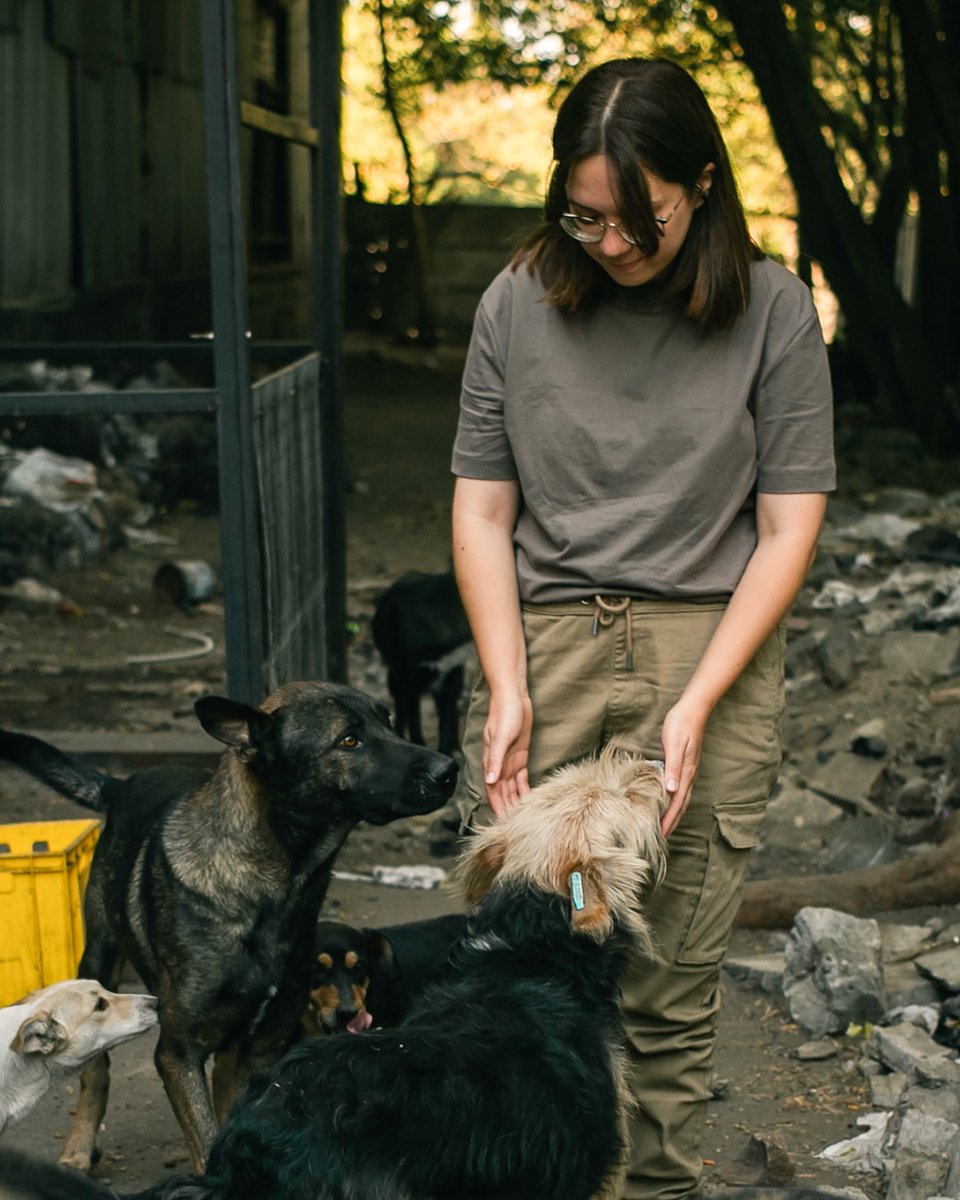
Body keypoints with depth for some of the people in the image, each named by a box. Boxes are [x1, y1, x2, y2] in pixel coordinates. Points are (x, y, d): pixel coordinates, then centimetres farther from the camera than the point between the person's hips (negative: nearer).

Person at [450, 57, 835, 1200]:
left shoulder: (771, 310, -1)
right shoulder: (519, 302, 4)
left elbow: (788, 526, -1)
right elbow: (482, 508, 6)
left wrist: (696, 707, -10)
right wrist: (507, 691, -5)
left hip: (708, 647, -1)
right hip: (542, 641, 1)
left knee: (668, 995, 1)